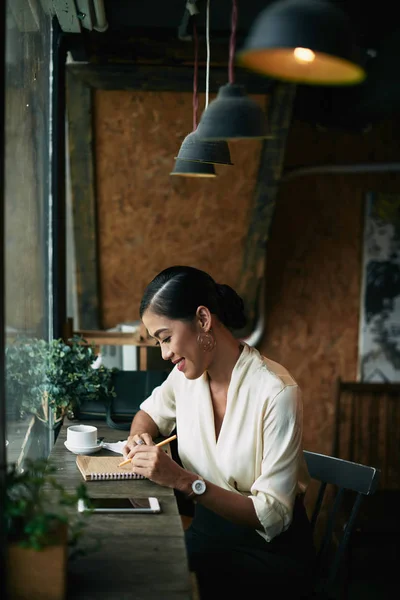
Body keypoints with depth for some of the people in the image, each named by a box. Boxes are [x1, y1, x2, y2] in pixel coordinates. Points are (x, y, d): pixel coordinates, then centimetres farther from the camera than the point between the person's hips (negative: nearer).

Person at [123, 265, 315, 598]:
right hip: (207, 530, 6)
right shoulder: (186, 375, -2)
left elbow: (273, 516, -22)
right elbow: (149, 413, 20)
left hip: (269, 549, -5)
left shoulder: (276, 392, -22)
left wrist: (183, 480, -31)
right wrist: (140, 438, -4)